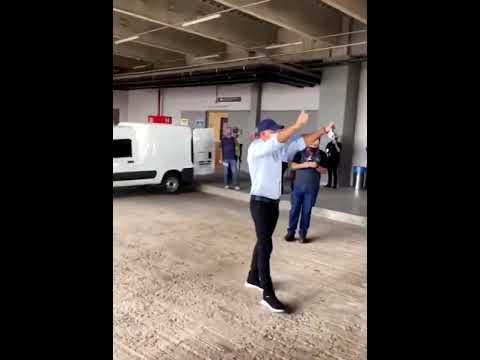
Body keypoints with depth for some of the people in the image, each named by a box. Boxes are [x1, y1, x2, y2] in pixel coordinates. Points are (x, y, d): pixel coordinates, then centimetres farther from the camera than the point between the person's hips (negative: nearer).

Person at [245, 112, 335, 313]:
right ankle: (268, 295, -6)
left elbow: (301, 143, 5)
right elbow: (278, 139, -30)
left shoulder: (278, 149, 8)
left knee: (263, 242, 17)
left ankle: (253, 278, 33)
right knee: (266, 246, -10)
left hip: (273, 202, 8)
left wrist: (323, 131, -4)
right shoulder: (255, 148, -14)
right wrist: (298, 125, -32)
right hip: (260, 203, -8)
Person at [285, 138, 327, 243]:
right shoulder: (301, 152, 1)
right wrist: (305, 164, -18)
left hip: (312, 188, 0)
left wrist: (317, 166, -16)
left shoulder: (322, 155, 3)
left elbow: (324, 170, 3)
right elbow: (293, 166, -5)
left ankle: (303, 233, 14)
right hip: (298, 186, 0)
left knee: (307, 211, 5)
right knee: (295, 209, 5)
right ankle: (291, 232, 15)